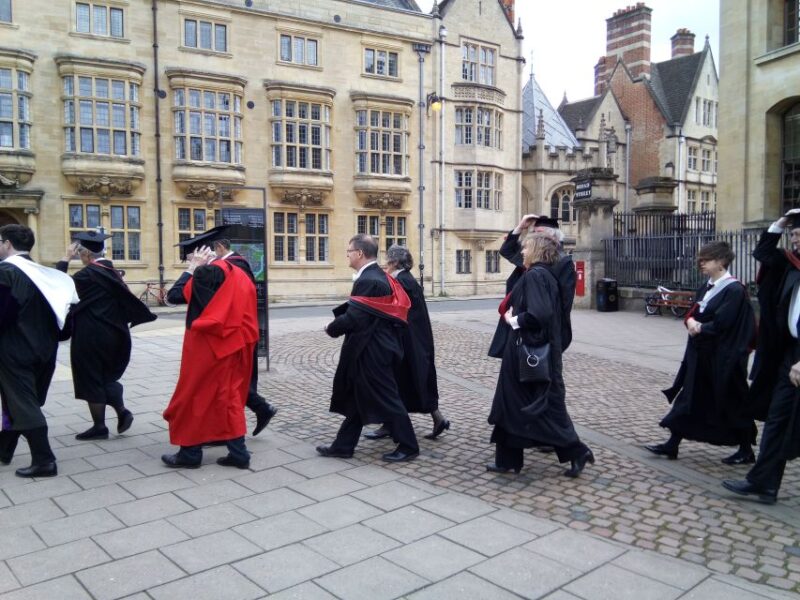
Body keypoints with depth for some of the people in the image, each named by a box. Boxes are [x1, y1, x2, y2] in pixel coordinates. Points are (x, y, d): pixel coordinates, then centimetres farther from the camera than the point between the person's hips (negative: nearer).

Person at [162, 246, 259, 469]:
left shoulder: (207, 272, -15)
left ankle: (190, 452, 15)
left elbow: (176, 295, -10)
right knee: (229, 397, 11)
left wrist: (192, 268, -4)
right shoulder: (238, 274, 10)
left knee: (195, 397, 5)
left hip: (207, 347, -8)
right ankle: (237, 452, 9)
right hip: (232, 347, 8)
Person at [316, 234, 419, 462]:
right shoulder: (378, 276, 11)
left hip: (371, 351, -10)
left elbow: (353, 318, -23)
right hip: (374, 348, 10)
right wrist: (338, 319, 0)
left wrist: (331, 329, -6)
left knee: (385, 398, 1)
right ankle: (343, 445, 25)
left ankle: (408, 446, 13)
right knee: (357, 398, 15)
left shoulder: (367, 280, -21)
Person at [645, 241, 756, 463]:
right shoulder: (705, 287, 10)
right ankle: (672, 445, 16)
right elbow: (693, 313, 11)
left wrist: (698, 328, -8)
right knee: (689, 399, 10)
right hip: (700, 355, 8)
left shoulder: (734, 290, -16)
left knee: (731, 403, 6)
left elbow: (720, 324, -22)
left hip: (723, 357, -8)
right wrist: (691, 322, -10)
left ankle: (746, 450, 23)